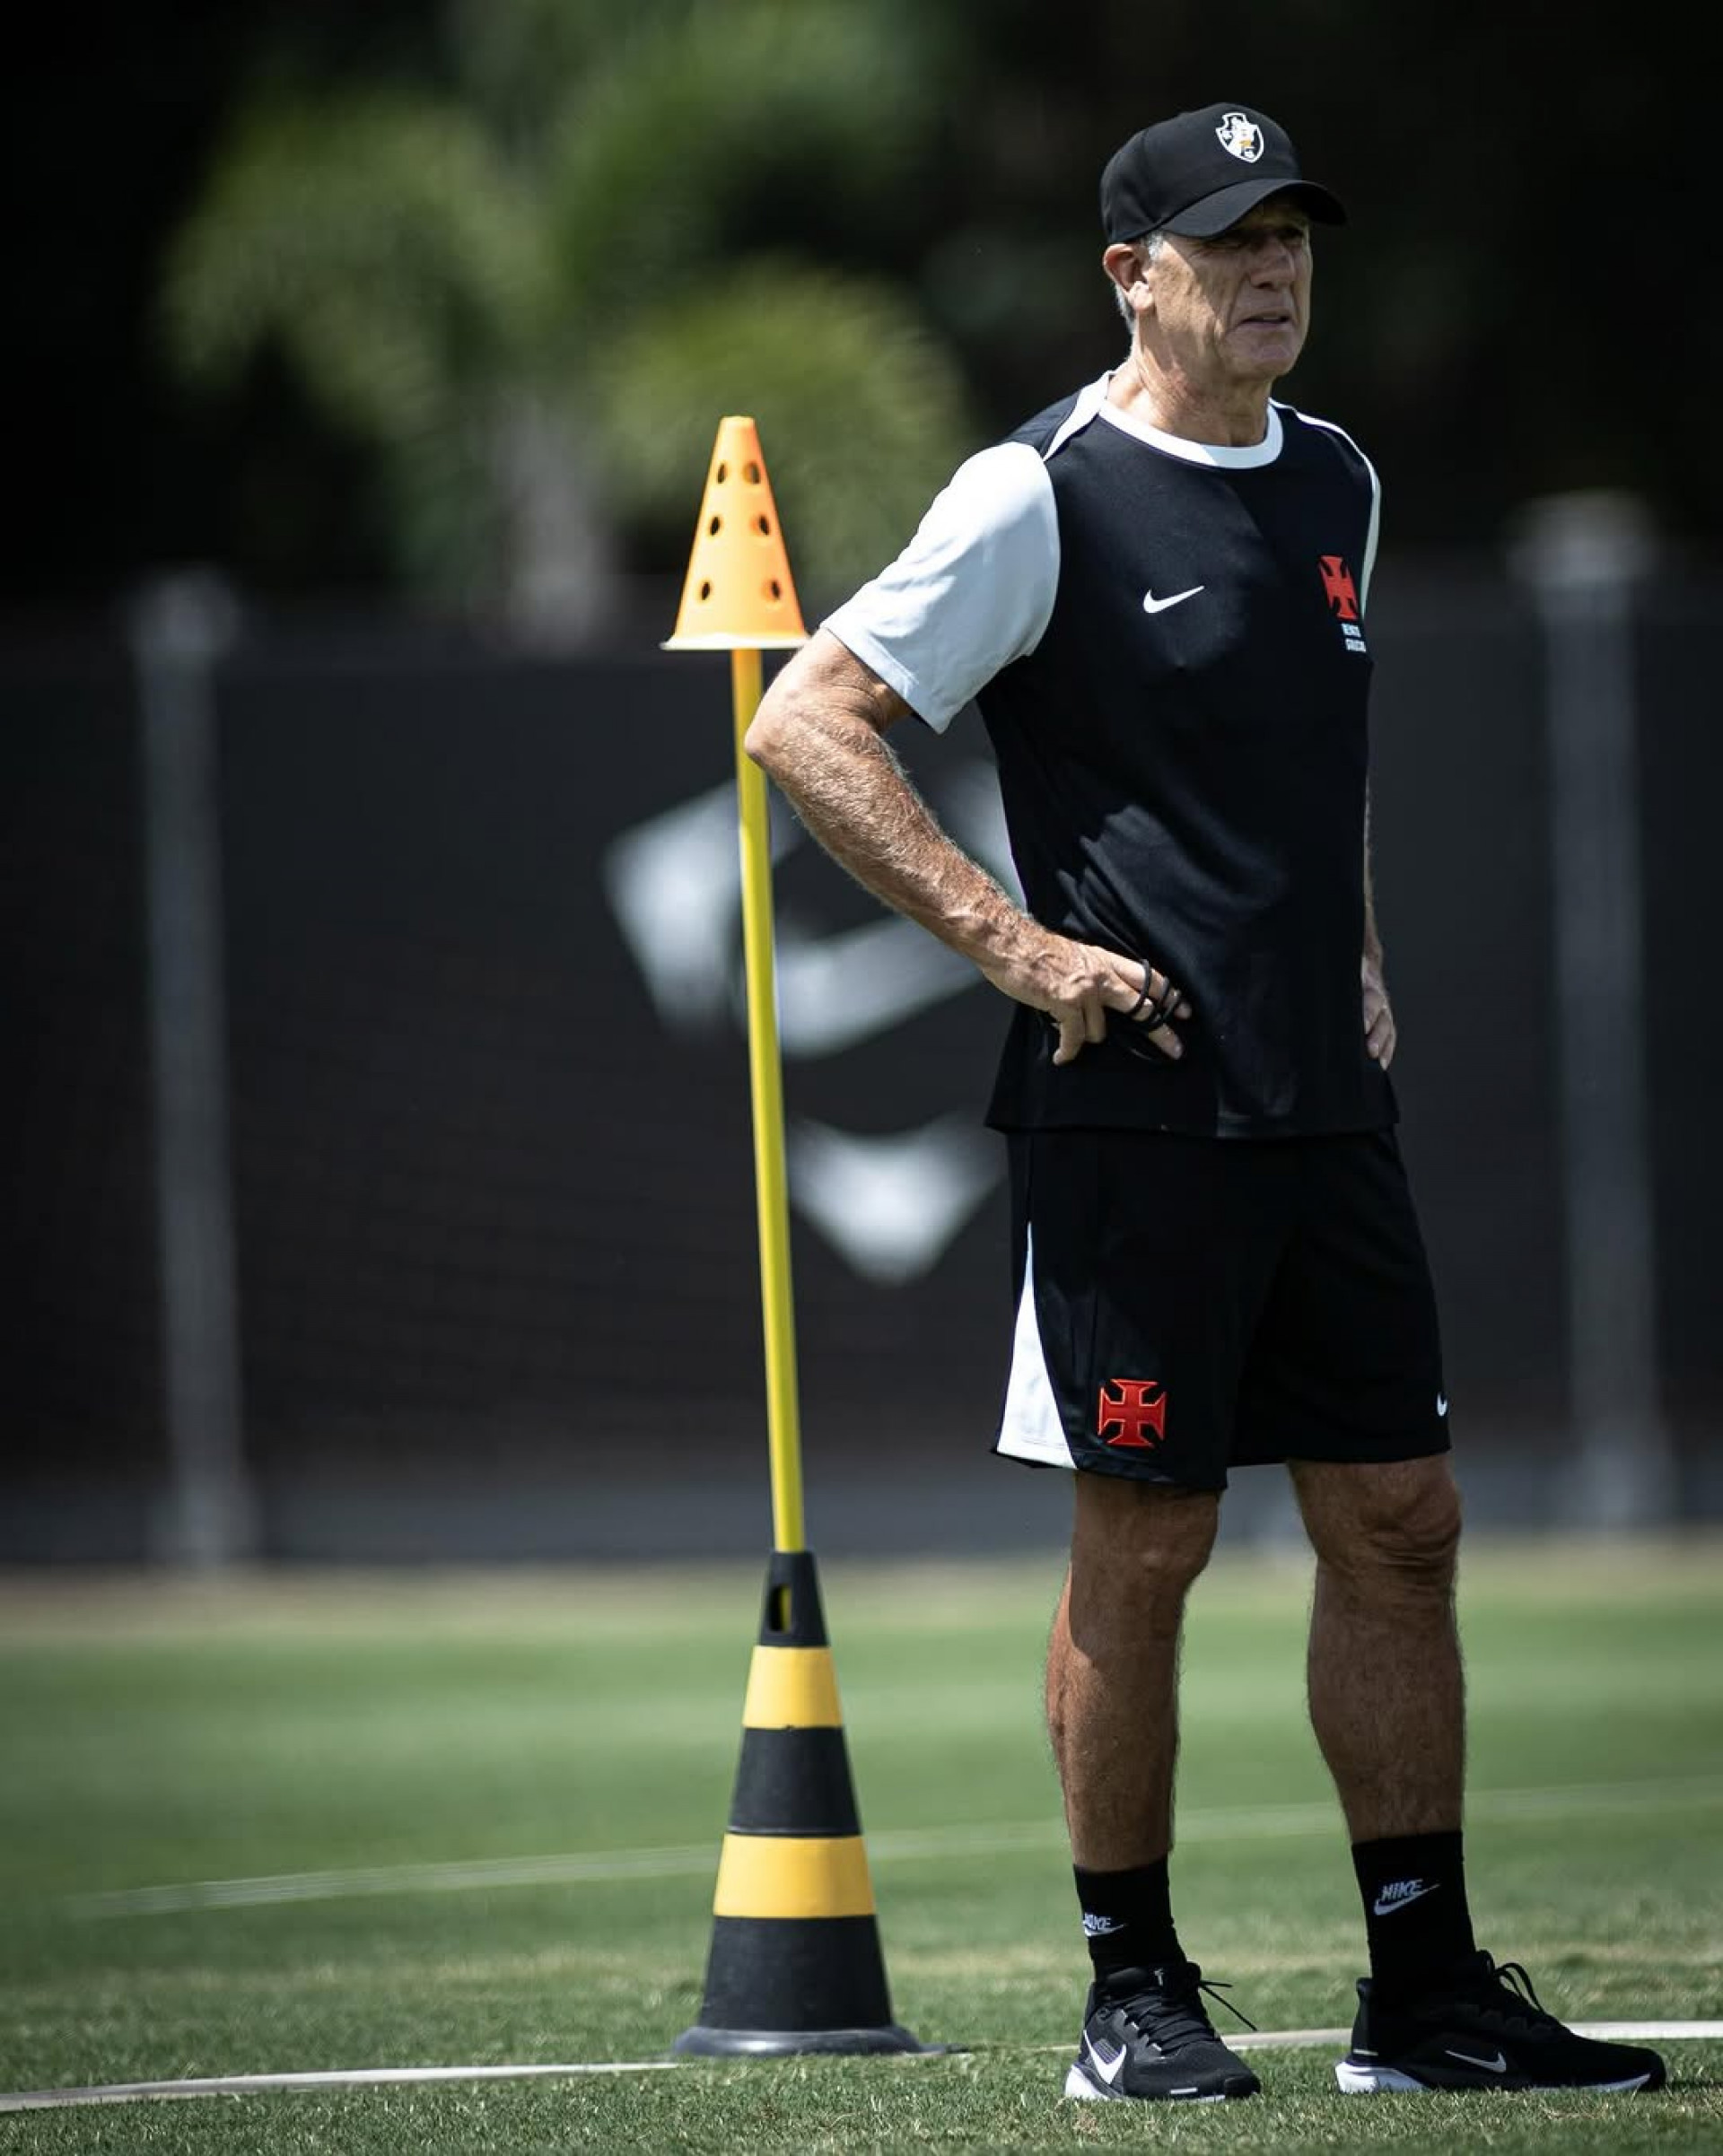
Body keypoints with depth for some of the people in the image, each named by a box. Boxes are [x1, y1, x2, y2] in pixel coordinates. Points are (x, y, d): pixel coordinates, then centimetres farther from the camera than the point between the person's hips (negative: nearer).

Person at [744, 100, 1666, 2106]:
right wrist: (1016, 944, -14)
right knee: (1142, 1543, -2)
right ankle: (1133, 1995, 8)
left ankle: (1426, 1988, 12)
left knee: (1398, 1522, 6)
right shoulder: (1043, 496, -8)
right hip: (1132, 1106, -7)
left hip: (1327, 1108, 7)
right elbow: (806, 727, -11)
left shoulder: (1335, 483, 14)